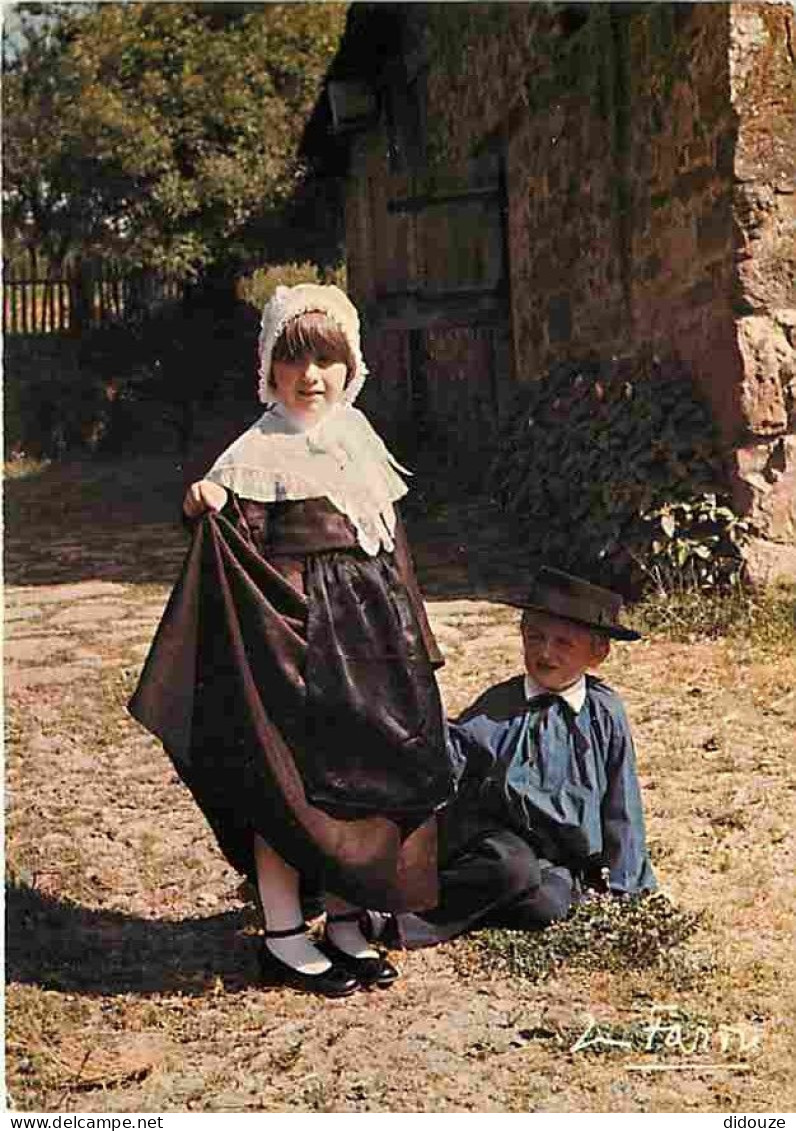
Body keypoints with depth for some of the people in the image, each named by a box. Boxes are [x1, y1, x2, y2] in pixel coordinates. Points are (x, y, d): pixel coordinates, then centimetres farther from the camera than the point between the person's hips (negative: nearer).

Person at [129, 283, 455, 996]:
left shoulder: (356, 433, 12)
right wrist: (208, 511, -33)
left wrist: (408, 634, 18)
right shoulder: (260, 453, -8)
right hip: (293, 632, -7)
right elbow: (239, 557, -14)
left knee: (361, 775, 10)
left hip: (369, 631, 7)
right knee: (288, 781, -1)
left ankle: (345, 924, 24)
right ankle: (283, 938, 13)